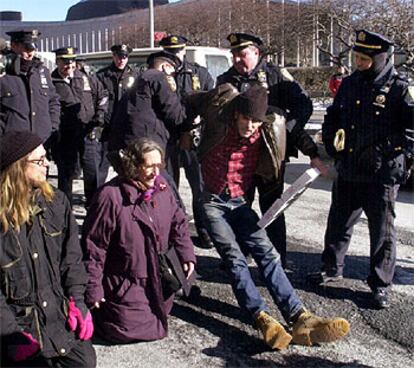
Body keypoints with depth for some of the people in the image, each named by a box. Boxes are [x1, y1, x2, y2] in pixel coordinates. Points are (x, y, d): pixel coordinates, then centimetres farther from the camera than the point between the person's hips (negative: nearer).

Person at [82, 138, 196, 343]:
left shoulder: (161, 188, -3)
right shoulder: (111, 197, -23)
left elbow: (177, 222, 13)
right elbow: (93, 246, -18)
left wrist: (186, 254, 1)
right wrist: (93, 290, -15)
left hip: (159, 278, 7)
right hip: (124, 285, -7)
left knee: (159, 325, 16)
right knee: (129, 329, -9)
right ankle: (99, 310, 18)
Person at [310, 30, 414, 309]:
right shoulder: (349, 84, 8)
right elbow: (332, 119, 19)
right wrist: (332, 142, 6)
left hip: (382, 176, -5)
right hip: (348, 172, 5)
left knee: (382, 231, 7)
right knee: (338, 224, 18)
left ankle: (381, 284, 23)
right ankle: (332, 268, 39)